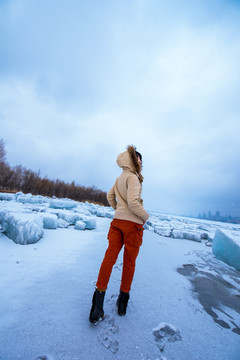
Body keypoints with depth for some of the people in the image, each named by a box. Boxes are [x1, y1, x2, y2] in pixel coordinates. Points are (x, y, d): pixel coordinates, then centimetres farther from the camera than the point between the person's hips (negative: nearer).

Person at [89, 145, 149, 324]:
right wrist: (145, 216, -7)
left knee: (110, 257, 7)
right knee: (129, 262, 10)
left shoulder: (120, 178, 12)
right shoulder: (133, 177, -13)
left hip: (117, 221, 7)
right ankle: (123, 299, 27)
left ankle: (99, 295, 12)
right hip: (133, 223, -6)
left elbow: (110, 196, 20)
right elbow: (133, 202, -23)